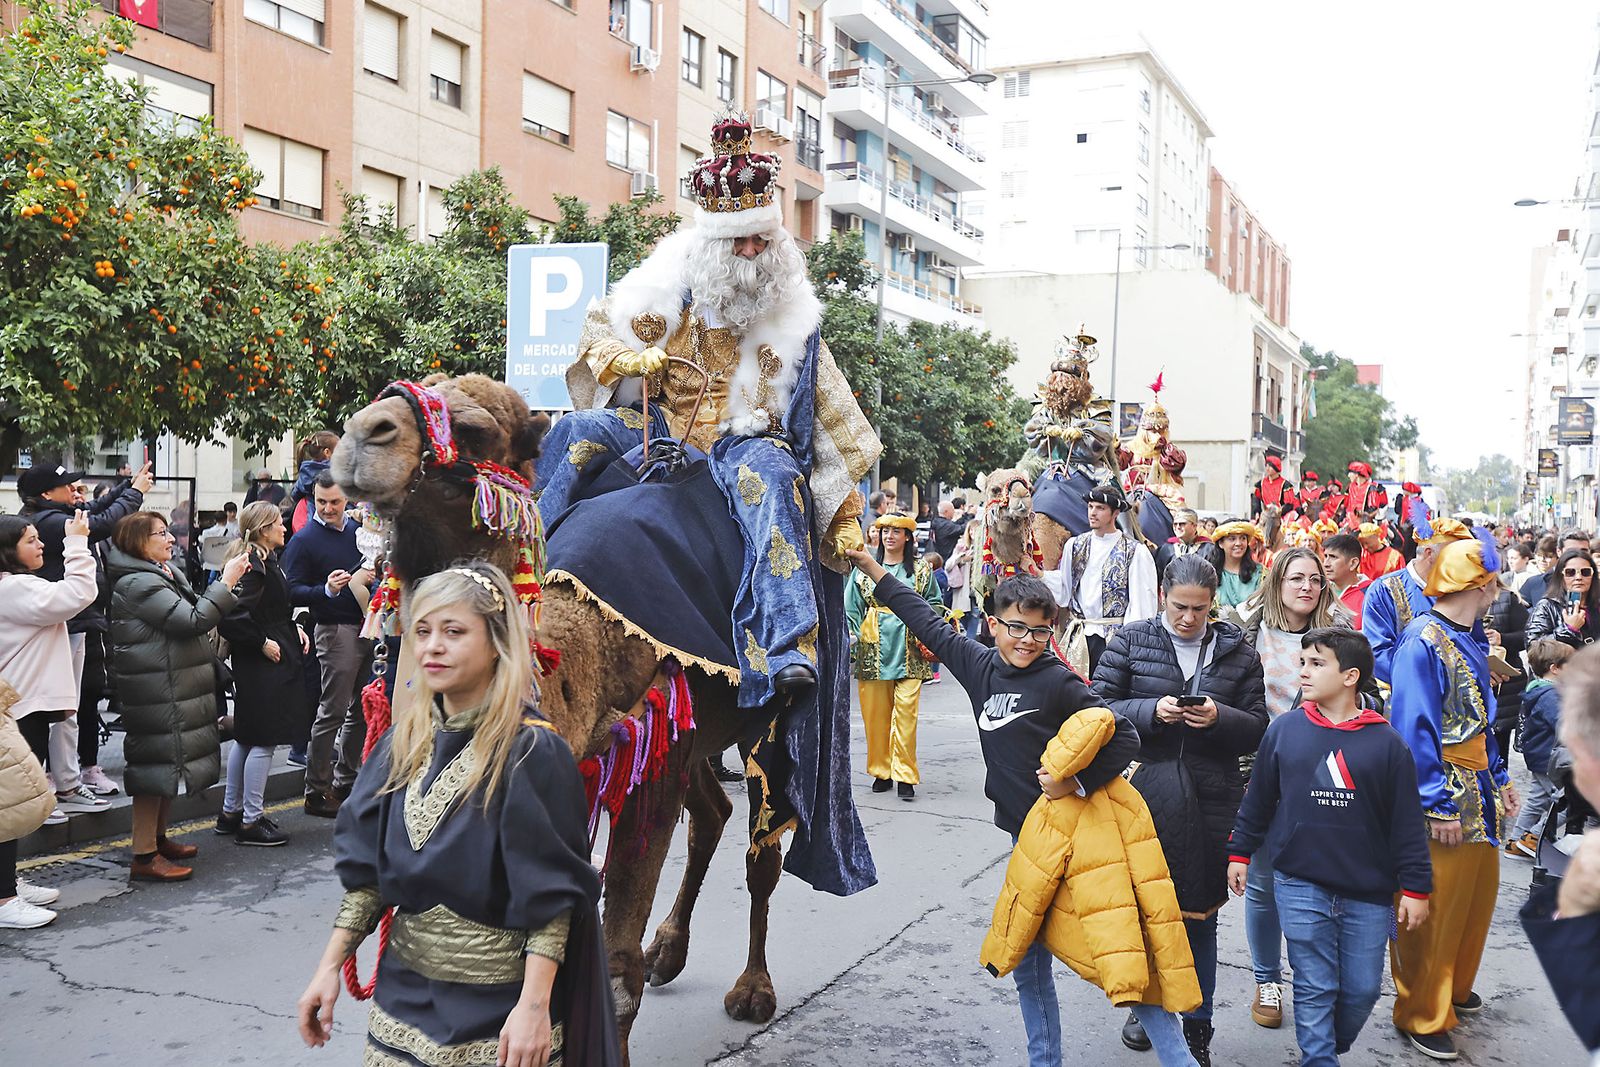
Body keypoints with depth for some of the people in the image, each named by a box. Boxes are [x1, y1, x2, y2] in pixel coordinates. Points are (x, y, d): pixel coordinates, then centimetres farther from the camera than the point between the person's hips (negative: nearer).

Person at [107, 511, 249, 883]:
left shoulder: (164, 574, 15)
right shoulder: (137, 584, -17)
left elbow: (193, 613, 21)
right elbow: (193, 620, -22)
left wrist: (226, 582, 9)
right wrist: (226, 581, -17)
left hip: (175, 687, 10)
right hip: (155, 690, -10)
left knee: (171, 760, 17)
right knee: (157, 763, -8)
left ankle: (159, 838, 29)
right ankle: (144, 857, -3)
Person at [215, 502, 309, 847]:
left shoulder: (265, 561, 13)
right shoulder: (254, 567, -20)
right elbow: (234, 616, -28)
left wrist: (293, 628, 10)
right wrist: (262, 643, -18)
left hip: (255, 664, 11)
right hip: (264, 666, -11)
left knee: (247, 738, 18)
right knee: (263, 740, -4)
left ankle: (231, 812, 28)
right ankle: (251, 821, 3)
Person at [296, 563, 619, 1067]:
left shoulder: (532, 751, -17)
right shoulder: (402, 742, 2)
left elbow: (551, 896, -18)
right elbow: (365, 869, 7)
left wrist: (534, 1006, -22)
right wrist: (329, 967, 3)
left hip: (497, 1004, -5)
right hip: (405, 991, 5)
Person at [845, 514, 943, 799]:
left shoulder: (922, 570, 9)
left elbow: (935, 605, 12)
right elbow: (851, 608, 10)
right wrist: (850, 636, -3)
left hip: (909, 652, -1)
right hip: (872, 651, 2)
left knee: (905, 714, -8)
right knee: (875, 714, 4)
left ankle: (905, 775, -1)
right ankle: (881, 771, 16)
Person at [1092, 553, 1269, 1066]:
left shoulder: (1237, 650, 4)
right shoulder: (1131, 640, 0)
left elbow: (1258, 727, 5)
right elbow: (1099, 707, -2)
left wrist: (1220, 717, -15)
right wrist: (1151, 711, -18)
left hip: (1212, 798, 1)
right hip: (1145, 789, -1)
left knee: (1201, 913, 9)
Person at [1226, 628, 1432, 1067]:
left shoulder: (1386, 742, -4)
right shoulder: (1283, 730, -1)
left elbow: (1407, 822, -1)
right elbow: (1257, 800, 9)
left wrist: (1416, 888, 0)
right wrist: (1240, 852, 11)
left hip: (1368, 892, 0)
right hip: (1300, 886, 0)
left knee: (1362, 990, 11)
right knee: (1314, 989, 4)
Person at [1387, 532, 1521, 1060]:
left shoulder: (1469, 641, 9)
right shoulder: (1422, 641, -18)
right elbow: (1414, 729, -20)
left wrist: (1500, 780, 17)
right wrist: (1438, 806, -20)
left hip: (1480, 795, 9)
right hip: (1443, 799, -9)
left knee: (1478, 894, 17)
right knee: (1434, 909, -1)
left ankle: (1454, 988, 37)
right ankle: (1420, 1014, 12)